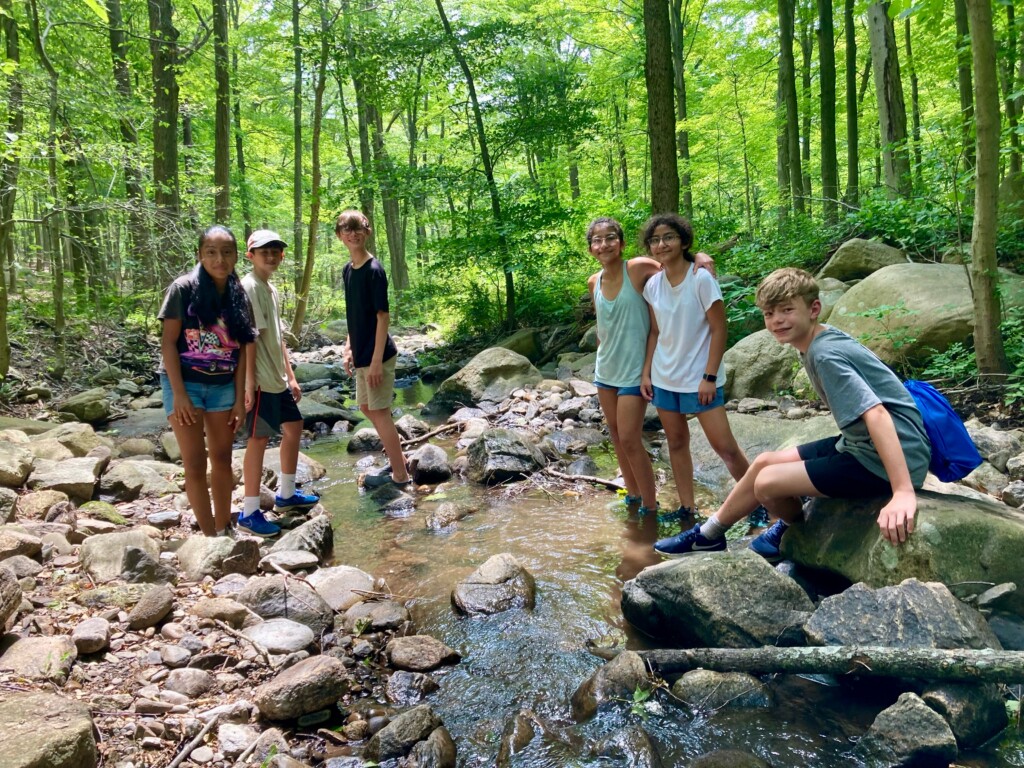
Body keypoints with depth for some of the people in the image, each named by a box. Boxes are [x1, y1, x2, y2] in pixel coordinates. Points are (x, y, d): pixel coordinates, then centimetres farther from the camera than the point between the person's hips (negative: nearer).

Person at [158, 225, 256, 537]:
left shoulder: (238, 296, 2)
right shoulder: (184, 288, -9)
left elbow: (241, 350, 3)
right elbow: (167, 342, -11)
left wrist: (239, 398, 0)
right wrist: (179, 393, -16)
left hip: (223, 386, 4)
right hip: (185, 383, -4)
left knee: (222, 459, 11)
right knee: (195, 463, -1)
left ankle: (224, 530, 24)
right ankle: (210, 536, 8)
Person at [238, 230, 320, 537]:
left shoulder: (271, 289, 16)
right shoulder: (248, 287, -12)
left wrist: (290, 377, 19)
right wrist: (249, 384, -22)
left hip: (277, 379, 10)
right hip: (259, 380, -10)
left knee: (293, 427, 17)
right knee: (259, 439, -6)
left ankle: (286, 495, 31)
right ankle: (249, 512, 3)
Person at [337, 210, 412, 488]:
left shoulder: (374, 269, -16)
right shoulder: (348, 270, 9)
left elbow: (383, 316, -18)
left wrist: (376, 360, -20)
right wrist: (349, 348, 14)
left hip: (377, 355, -9)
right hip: (361, 354, 9)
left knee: (379, 412, -1)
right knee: (367, 408, 17)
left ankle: (400, 474, 11)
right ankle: (398, 459, 31)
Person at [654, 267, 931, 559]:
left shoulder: (825, 354, -23)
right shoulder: (821, 342, 5)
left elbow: (875, 413, -32)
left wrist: (903, 492, -38)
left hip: (886, 460, -10)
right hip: (862, 444, 10)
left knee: (768, 481, -8)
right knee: (764, 463, 13)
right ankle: (708, 536, 31)